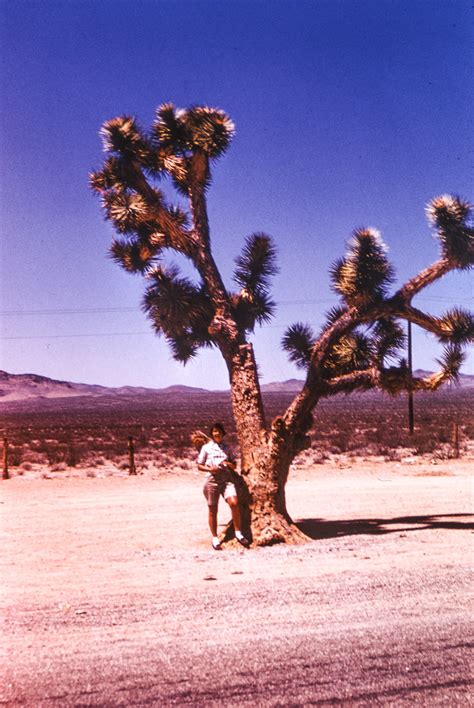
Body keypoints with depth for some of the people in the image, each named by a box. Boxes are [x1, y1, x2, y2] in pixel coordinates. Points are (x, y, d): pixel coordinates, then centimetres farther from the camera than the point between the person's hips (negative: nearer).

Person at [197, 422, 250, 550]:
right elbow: (199, 466, 7)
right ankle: (215, 538, 18)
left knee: (234, 503, -20)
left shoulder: (226, 448, 13)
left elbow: (234, 465, 17)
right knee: (213, 510, 4)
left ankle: (238, 532, -7)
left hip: (227, 479, 1)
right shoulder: (206, 447, 6)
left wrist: (229, 464, -6)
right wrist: (210, 469, -12)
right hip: (212, 480, -1)